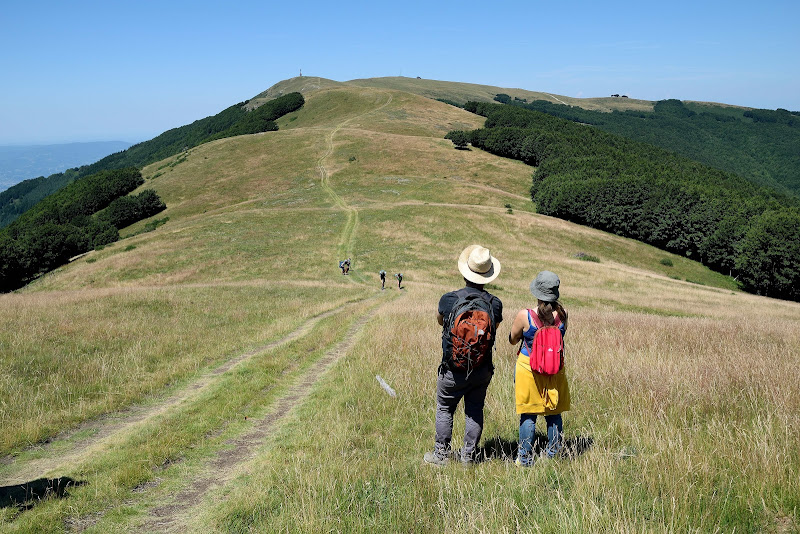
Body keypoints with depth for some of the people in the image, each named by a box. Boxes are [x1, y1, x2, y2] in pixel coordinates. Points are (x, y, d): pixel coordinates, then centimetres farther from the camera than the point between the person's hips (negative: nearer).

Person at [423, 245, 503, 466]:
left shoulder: (449, 299, -15)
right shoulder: (495, 304, -9)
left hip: (453, 369, -2)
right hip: (482, 370, 2)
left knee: (444, 409, 14)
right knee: (475, 411, 15)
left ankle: (441, 454, 18)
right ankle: (468, 455, 21)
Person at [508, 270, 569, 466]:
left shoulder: (524, 316, -19)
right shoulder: (562, 314, -11)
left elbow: (512, 340, -3)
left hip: (529, 369, -3)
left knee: (528, 415, 7)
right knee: (554, 413, 16)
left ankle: (525, 458, 14)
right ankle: (553, 454, 25)